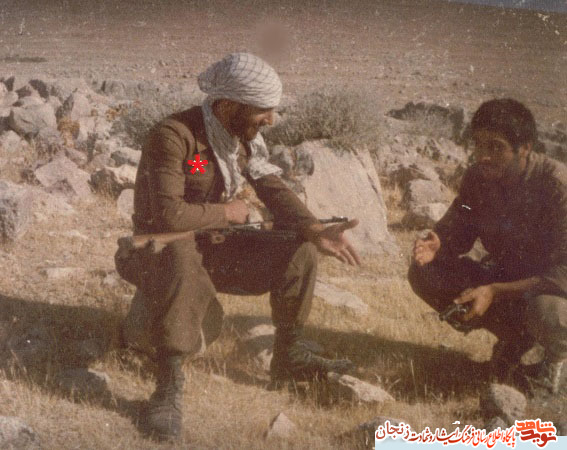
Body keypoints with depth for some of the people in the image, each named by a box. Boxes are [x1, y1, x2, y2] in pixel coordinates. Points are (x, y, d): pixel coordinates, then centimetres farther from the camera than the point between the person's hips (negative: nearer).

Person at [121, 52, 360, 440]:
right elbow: (168, 215, -34)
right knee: (182, 262, -42)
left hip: (216, 248, 7)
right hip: (166, 248, -7)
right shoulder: (173, 136, -25)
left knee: (299, 251, -6)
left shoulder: (245, 136, 1)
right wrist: (227, 212, -18)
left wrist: (317, 231, -20)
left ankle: (290, 356, 11)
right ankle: (169, 388, -34)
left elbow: (272, 188, -3)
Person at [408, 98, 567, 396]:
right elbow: (457, 231, 1)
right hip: (505, 277, 6)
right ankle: (515, 338, 3)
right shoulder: (477, 177, -10)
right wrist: (436, 245, -24)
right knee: (423, 273, -12)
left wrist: (495, 292, -36)